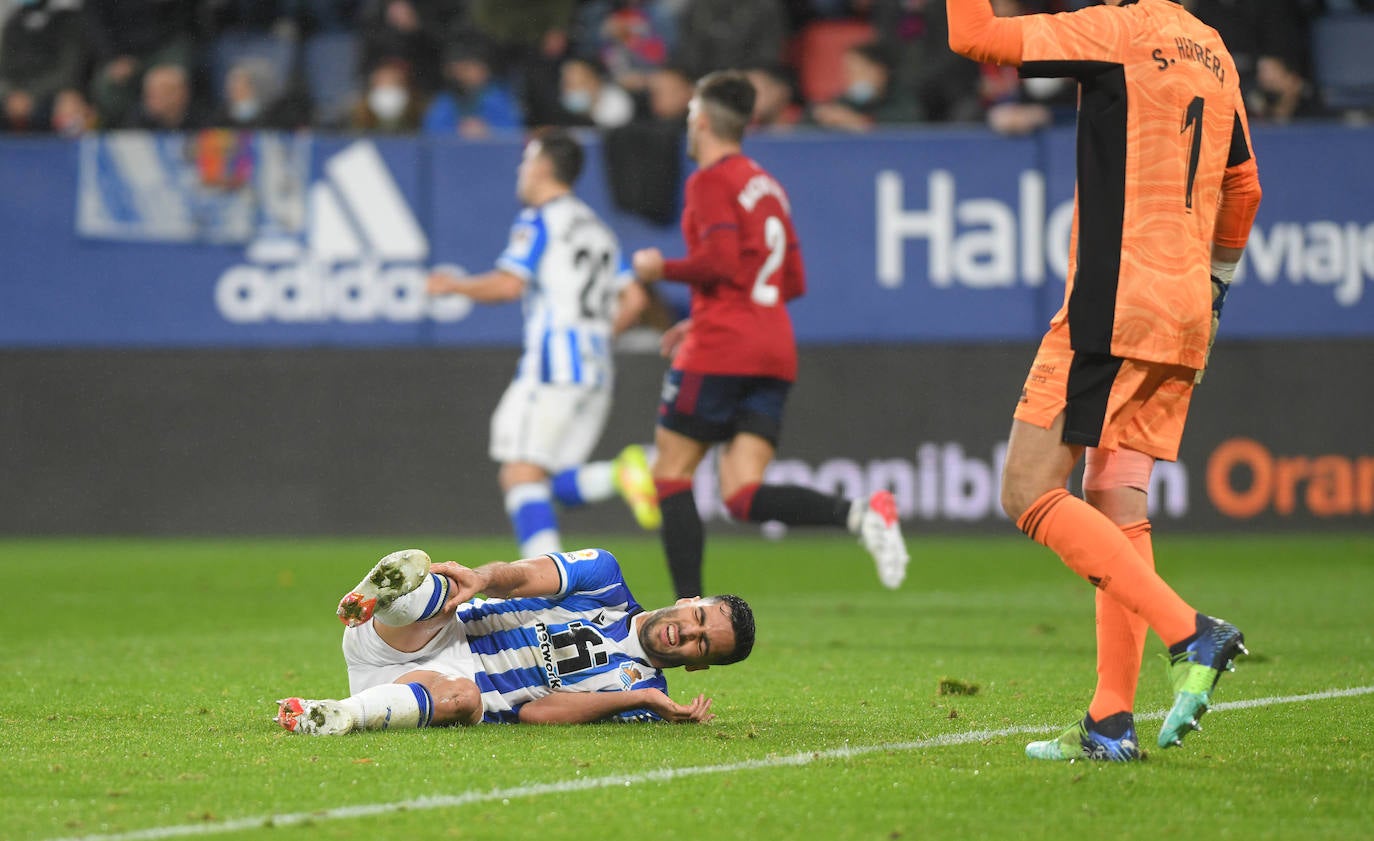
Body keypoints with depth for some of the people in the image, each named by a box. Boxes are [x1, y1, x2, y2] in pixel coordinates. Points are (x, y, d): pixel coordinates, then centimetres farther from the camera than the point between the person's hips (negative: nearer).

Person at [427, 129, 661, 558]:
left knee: (522, 477, -8)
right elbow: (633, 300, 18)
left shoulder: (538, 221, -2)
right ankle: (624, 471, -18)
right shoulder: (598, 229, 22)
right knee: (559, 482, 10)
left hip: (552, 362, -8)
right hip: (597, 372, 8)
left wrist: (453, 286, 1)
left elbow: (508, 284, -14)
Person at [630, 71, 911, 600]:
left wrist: (661, 268, -1)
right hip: (775, 353, 7)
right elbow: (793, 282, 23)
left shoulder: (710, 180, -5)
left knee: (670, 475, 4)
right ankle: (859, 514, -25)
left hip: (719, 355, -7)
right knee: (742, 496, -2)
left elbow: (720, 261, -19)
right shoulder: (767, 185, 21)